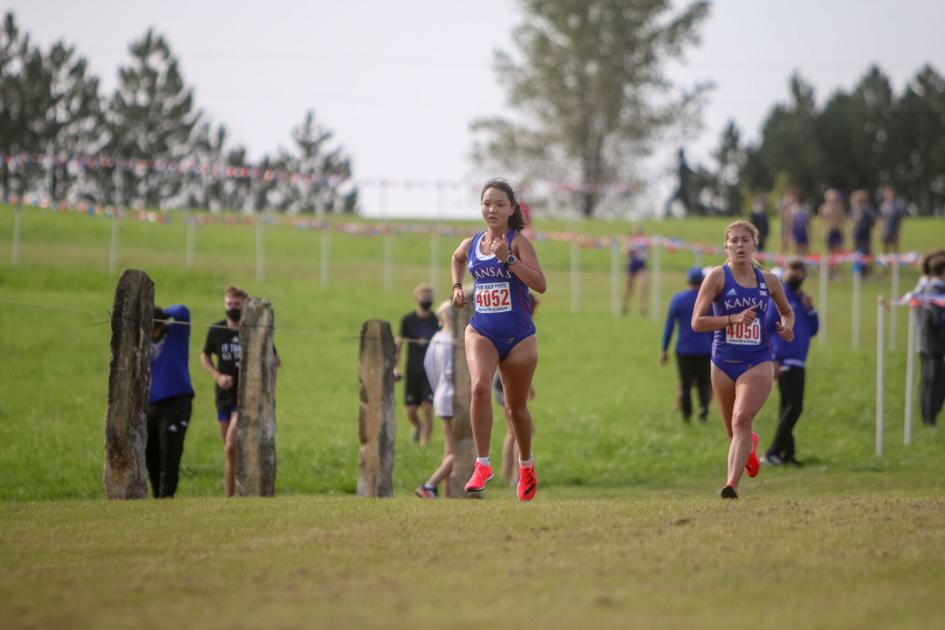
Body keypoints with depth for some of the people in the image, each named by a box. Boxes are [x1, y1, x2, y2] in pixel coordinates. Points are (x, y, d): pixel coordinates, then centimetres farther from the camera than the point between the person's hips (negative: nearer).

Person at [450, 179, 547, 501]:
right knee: (479, 387, -26)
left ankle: (526, 466, 38)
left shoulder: (518, 242, -9)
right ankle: (482, 464, -21)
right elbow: (457, 258, 31)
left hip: (518, 336, -2)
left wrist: (508, 258, -27)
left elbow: (540, 285, -21)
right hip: (481, 332, 2)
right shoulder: (470, 245, 5)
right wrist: (457, 286, 15)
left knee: (517, 407, 12)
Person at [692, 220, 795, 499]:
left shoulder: (768, 281, 5)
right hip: (724, 364, 1)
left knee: (742, 419, -23)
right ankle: (750, 445, 51)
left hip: (757, 363, -1)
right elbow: (697, 322, -10)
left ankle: (732, 485, -31)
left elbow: (787, 311, 24)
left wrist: (787, 326, 1)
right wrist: (734, 318, -22)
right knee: (734, 431, 13)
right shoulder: (718, 277, -4)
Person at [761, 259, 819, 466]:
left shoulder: (802, 299, 16)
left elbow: (813, 330, 16)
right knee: (793, 407, -14)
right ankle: (773, 452, -13)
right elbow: (764, 327, -10)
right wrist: (771, 359, -16)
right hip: (784, 362, -8)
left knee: (789, 408, 10)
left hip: (798, 362, 8)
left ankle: (786, 453, 13)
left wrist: (810, 310, -2)